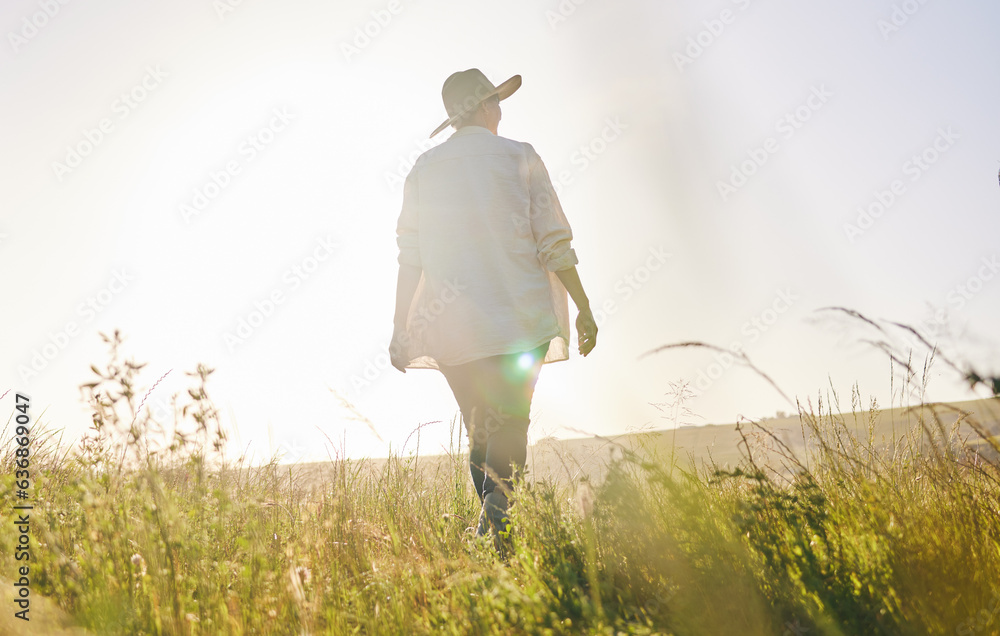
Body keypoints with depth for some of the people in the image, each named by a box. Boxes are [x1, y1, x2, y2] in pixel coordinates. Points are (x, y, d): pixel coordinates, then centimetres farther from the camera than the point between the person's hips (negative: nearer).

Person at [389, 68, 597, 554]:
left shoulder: (424, 169, 9)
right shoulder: (518, 157, 1)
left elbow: (409, 257, 8)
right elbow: (554, 244, -2)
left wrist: (400, 330, 13)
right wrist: (584, 308, 5)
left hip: (450, 329, 3)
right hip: (519, 321, -3)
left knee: (480, 437, 14)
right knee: (507, 438, -3)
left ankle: (490, 531, 17)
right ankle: (495, 535, -17)